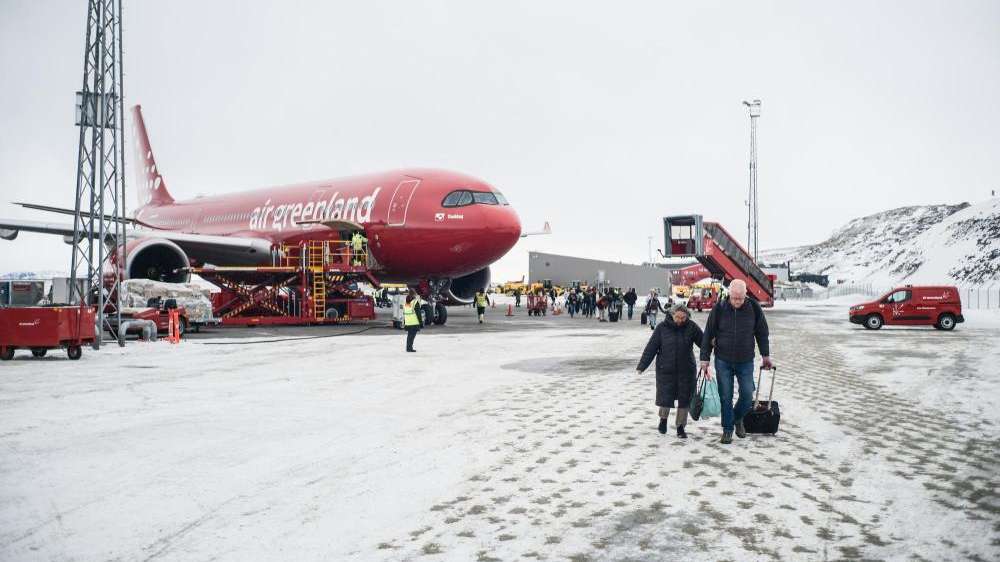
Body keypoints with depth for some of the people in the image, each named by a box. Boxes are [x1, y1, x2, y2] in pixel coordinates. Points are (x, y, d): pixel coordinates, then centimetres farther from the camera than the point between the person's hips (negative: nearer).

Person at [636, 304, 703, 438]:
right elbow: (651, 348, -4)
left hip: (686, 370, 1)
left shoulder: (692, 327, -5)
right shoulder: (662, 327, -6)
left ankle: (680, 427, 23)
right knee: (665, 397, -1)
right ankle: (663, 419, 30)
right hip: (665, 369, -1)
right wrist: (642, 366, -5)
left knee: (684, 399, 5)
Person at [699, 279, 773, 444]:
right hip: (723, 361, -1)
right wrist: (705, 359, -5)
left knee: (747, 396, 2)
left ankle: (738, 418, 31)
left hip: (746, 361, 1)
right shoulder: (719, 308, -11)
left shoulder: (754, 308, -8)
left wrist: (766, 356, 11)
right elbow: (708, 335, -4)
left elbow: (762, 333, 6)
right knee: (725, 397, 4)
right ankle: (727, 429, 18)